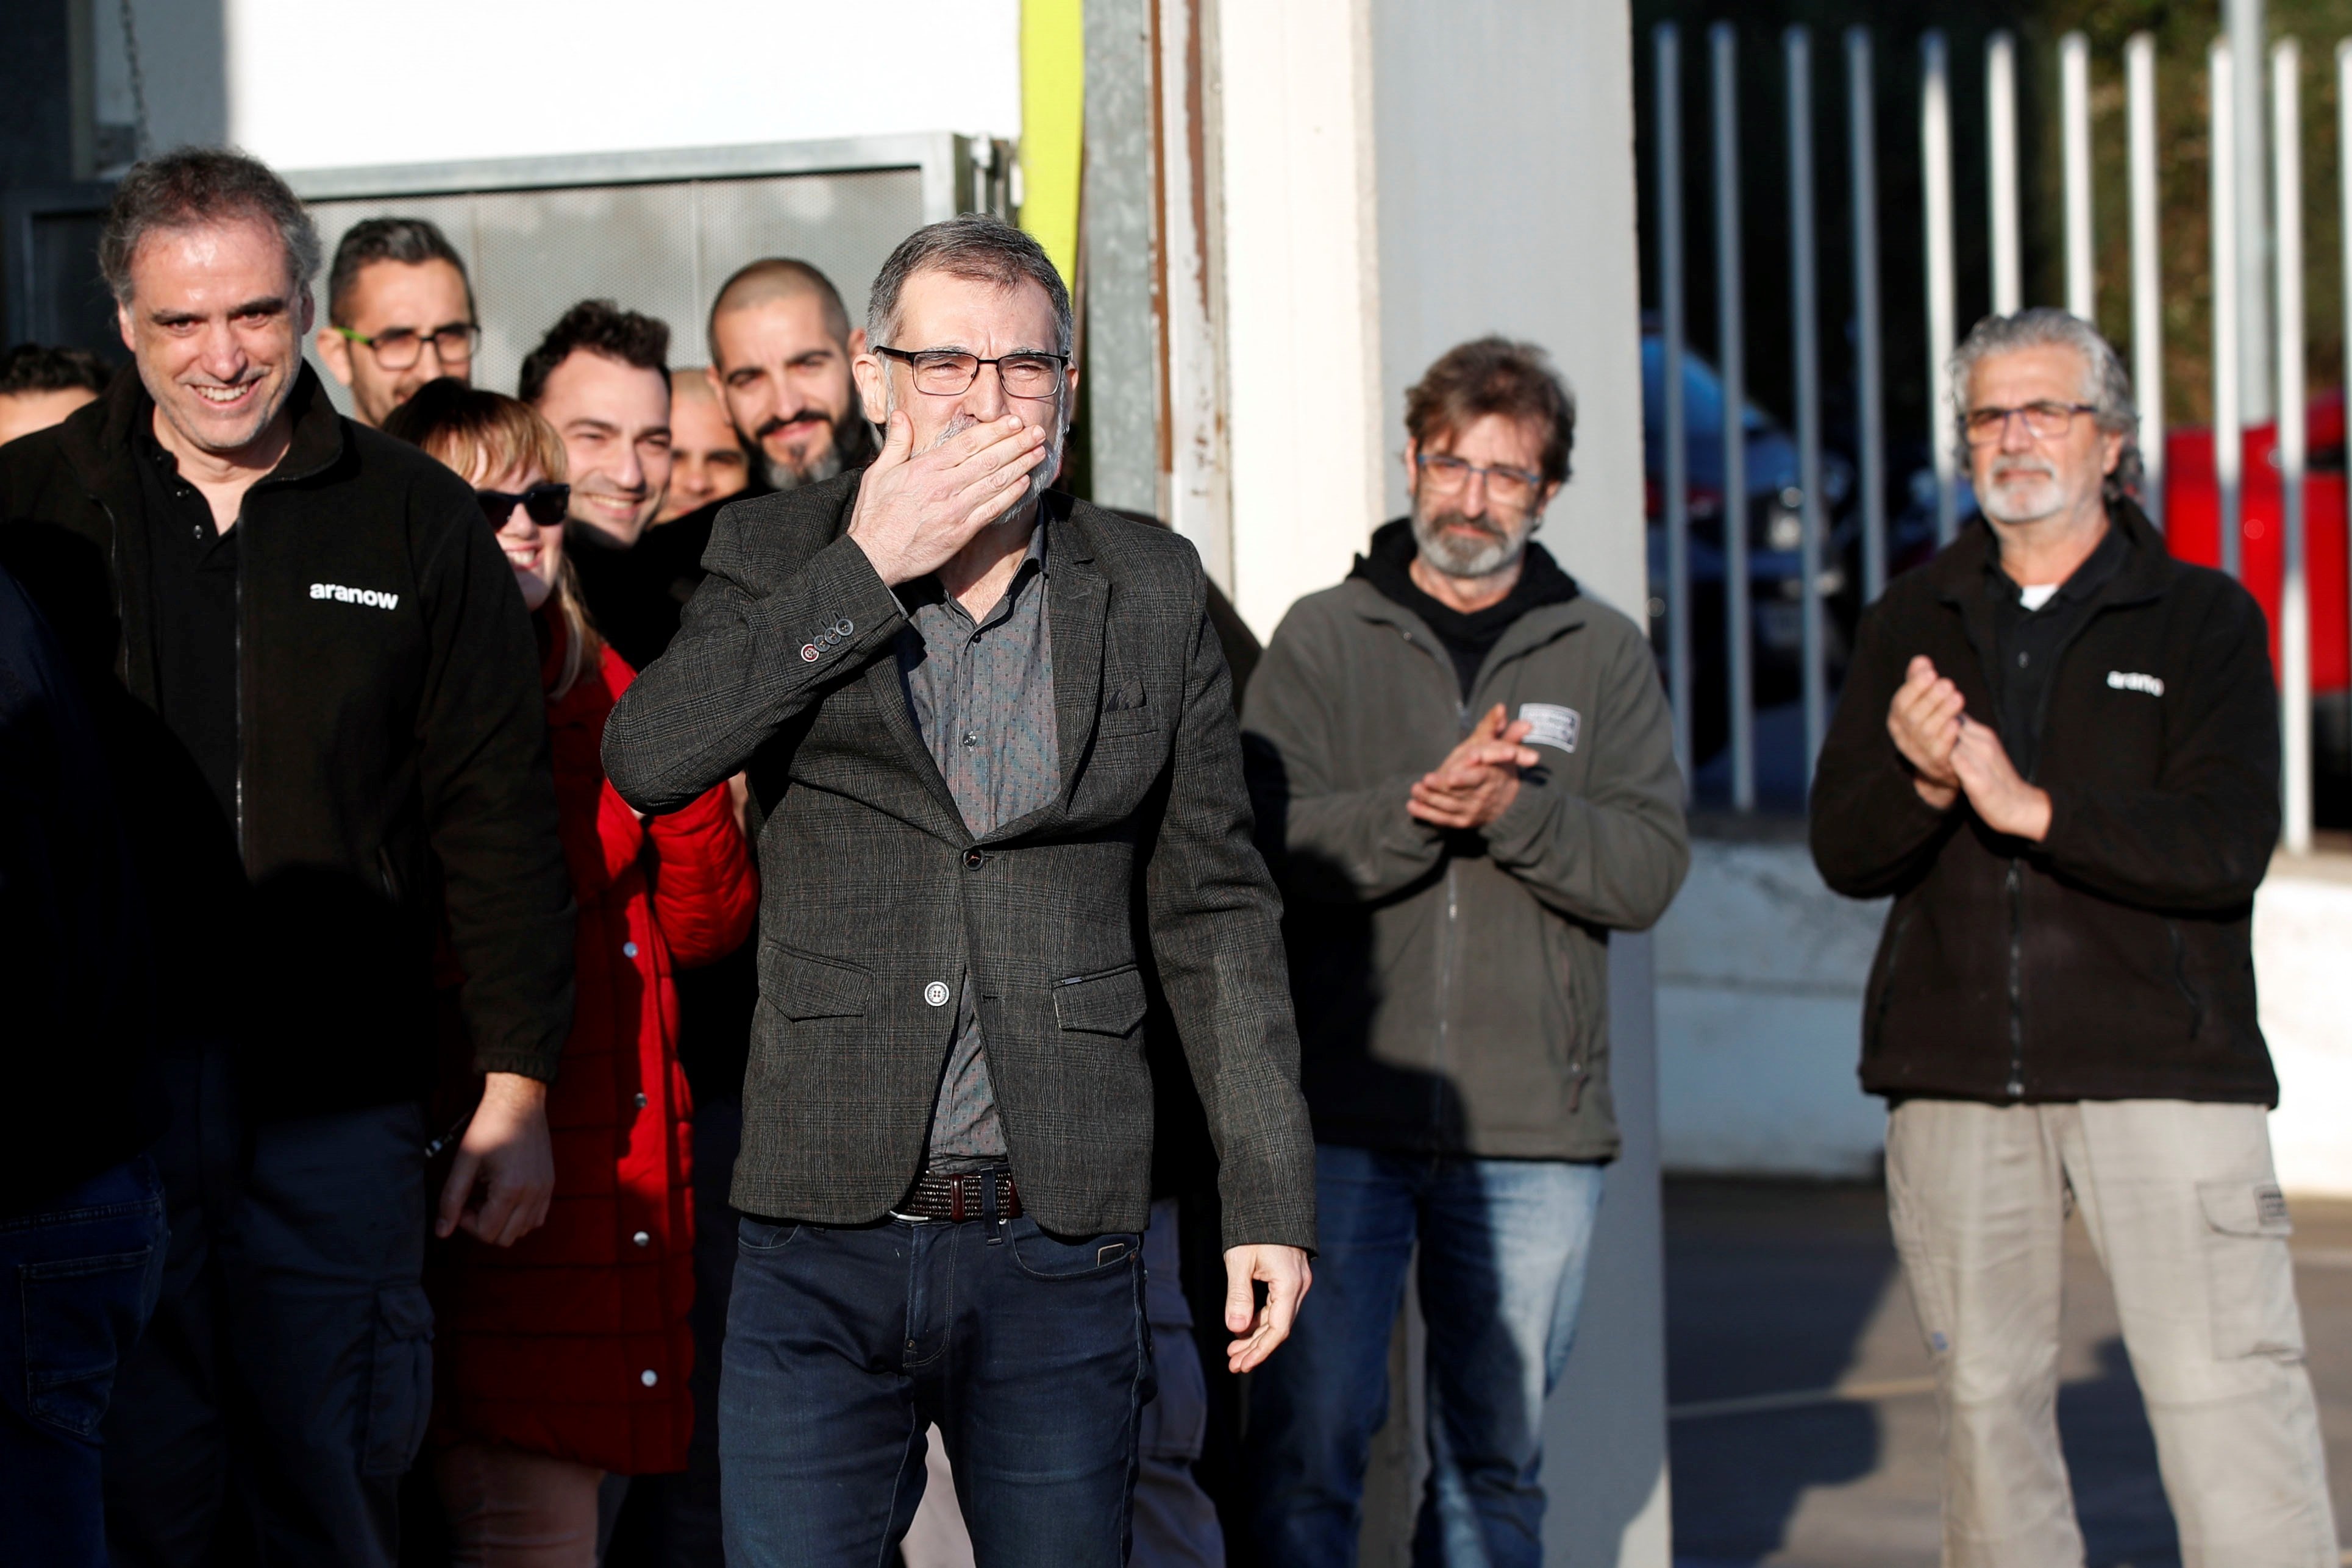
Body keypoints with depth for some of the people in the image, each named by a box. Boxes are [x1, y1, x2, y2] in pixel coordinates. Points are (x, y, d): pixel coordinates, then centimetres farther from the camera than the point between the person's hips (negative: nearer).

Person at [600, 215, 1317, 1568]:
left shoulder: (1154, 595, 8)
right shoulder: (781, 559, 6)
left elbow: (1216, 912, 10)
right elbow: (647, 760, -13)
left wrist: (1271, 1202, 5)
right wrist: (869, 570, -13)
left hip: (1060, 1253, 1)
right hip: (824, 1249, -1)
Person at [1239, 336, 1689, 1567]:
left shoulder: (1604, 656, 11)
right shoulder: (1321, 641, 7)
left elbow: (1650, 868, 0)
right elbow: (1265, 848, -6)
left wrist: (1509, 809, -15)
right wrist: (1417, 807, -20)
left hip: (1534, 1138, 2)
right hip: (1340, 1121, -2)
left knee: (1497, 1464, 8)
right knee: (1307, 1445, -6)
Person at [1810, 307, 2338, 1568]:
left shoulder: (2203, 620, 3)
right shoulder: (1914, 624, 12)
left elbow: (2226, 845, -10)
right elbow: (1843, 851, 4)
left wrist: (2031, 806, -19)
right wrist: (1924, 781, -18)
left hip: (2160, 1068, -3)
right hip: (1954, 1075, 3)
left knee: (2226, 1388, -10)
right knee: (1985, 1394, 7)